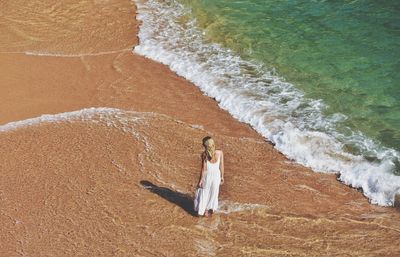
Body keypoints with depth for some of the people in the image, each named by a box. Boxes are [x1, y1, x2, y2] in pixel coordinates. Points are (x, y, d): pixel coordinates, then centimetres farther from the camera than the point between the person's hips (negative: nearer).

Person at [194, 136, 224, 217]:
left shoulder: (204, 154, -21)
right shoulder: (220, 153, -13)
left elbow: (203, 169, -16)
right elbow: (221, 166, -4)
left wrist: (200, 180, -5)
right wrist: (222, 177, 10)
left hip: (207, 176, -2)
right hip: (216, 176, 2)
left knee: (203, 193, 20)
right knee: (213, 193, 22)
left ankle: (201, 211, 29)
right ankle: (209, 210, 36)